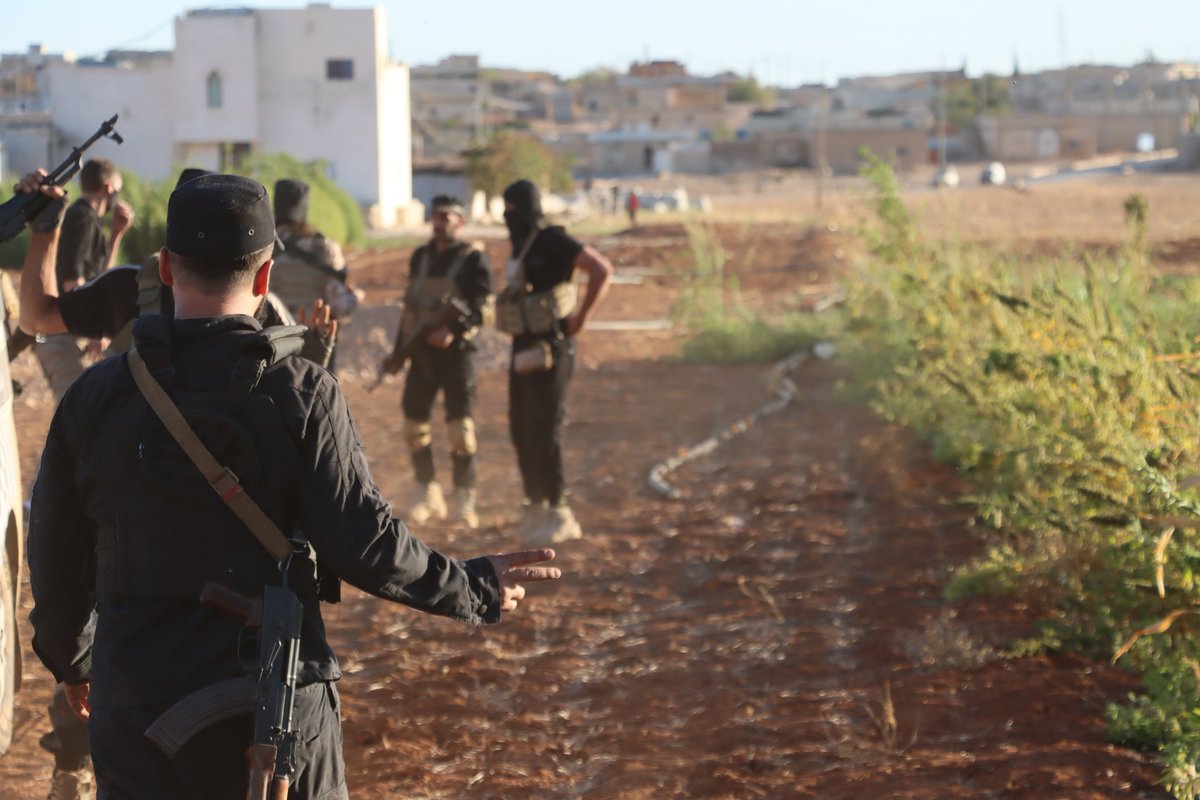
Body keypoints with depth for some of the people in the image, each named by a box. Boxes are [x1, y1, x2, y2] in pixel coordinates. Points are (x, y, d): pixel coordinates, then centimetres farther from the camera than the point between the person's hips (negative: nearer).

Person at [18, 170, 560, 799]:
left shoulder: (94, 395, -1)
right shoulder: (301, 393, -9)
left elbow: (55, 558, 7)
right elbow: (363, 542, -14)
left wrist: (69, 656, 25)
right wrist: (474, 588, 2)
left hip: (134, 709, 2)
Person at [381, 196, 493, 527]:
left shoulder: (473, 258, -4)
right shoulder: (421, 257, 13)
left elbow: (481, 307, -12)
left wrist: (453, 331, -27)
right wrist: (398, 351, 17)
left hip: (456, 351, -6)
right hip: (421, 351, 6)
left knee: (461, 428, -8)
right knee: (414, 425, 7)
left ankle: (465, 501, 2)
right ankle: (428, 496, 20)